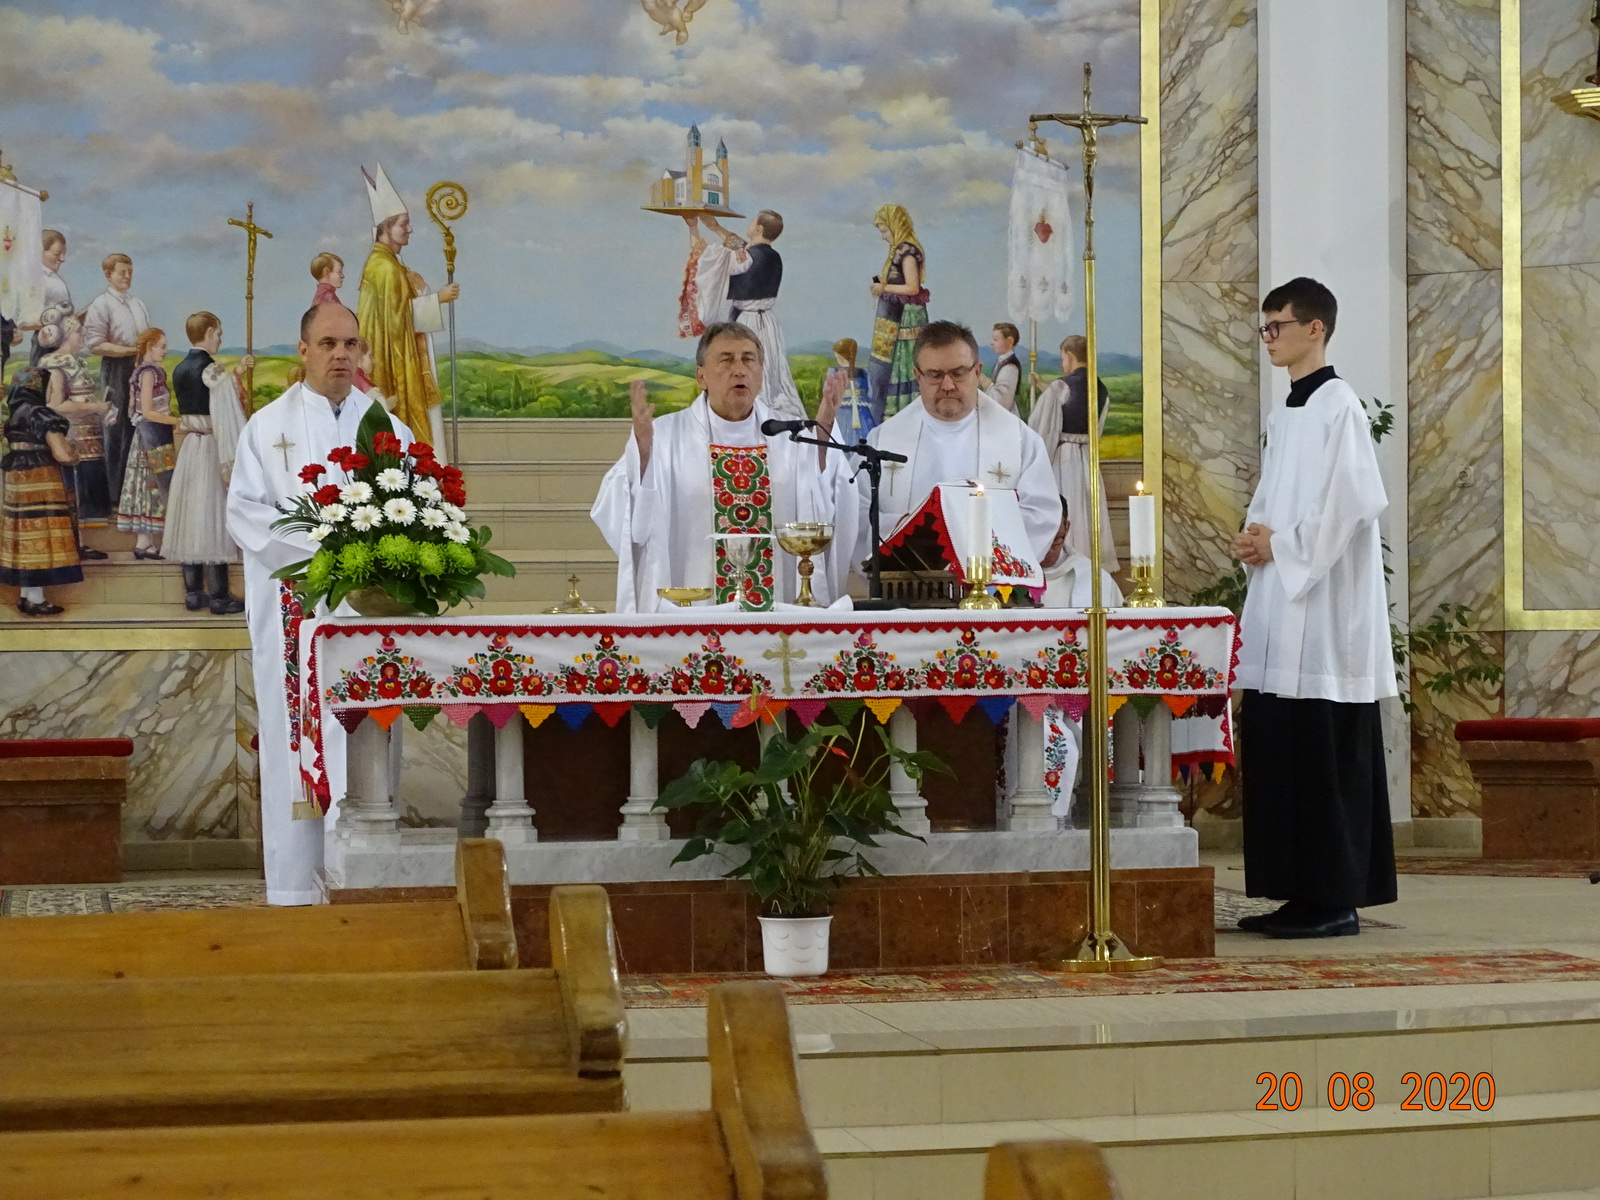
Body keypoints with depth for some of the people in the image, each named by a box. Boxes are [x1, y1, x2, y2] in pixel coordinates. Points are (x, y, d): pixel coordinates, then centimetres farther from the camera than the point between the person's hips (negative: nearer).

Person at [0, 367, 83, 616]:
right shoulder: (40, 414, -15)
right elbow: (61, 455, -19)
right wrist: (68, 449, 4)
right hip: (40, 482, -8)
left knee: (26, 536, 13)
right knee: (39, 536, -4)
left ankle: (26, 595, 18)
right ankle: (36, 601, -2)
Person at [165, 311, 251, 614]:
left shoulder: (180, 370, 9)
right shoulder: (212, 369, -16)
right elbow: (226, 417, -19)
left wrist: (235, 374, 24)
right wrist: (234, 461, -19)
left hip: (188, 449, 8)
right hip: (212, 451, -8)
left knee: (192, 516, 11)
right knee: (213, 517, -3)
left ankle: (193, 593, 15)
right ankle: (218, 597, 0)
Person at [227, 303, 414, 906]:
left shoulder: (386, 427, 12)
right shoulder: (270, 426, 6)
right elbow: (243, 511, -1)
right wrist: (316, 544, -13)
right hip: (294, 603, -2)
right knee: (297, 738, -4)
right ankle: (296, 881, -2)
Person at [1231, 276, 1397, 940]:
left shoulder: (1338, 405, -9)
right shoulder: (1283, 415, 18)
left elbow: (1356, 501, -17)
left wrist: (1281, 546, -12)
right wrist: (1253, 539, 4)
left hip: (1324, 610, -9)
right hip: (1277, 608, 9)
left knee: (1326, 758, -7)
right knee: (1274, 754, 8)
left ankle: (1336, 900, -3)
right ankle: (1298, 895, 14)